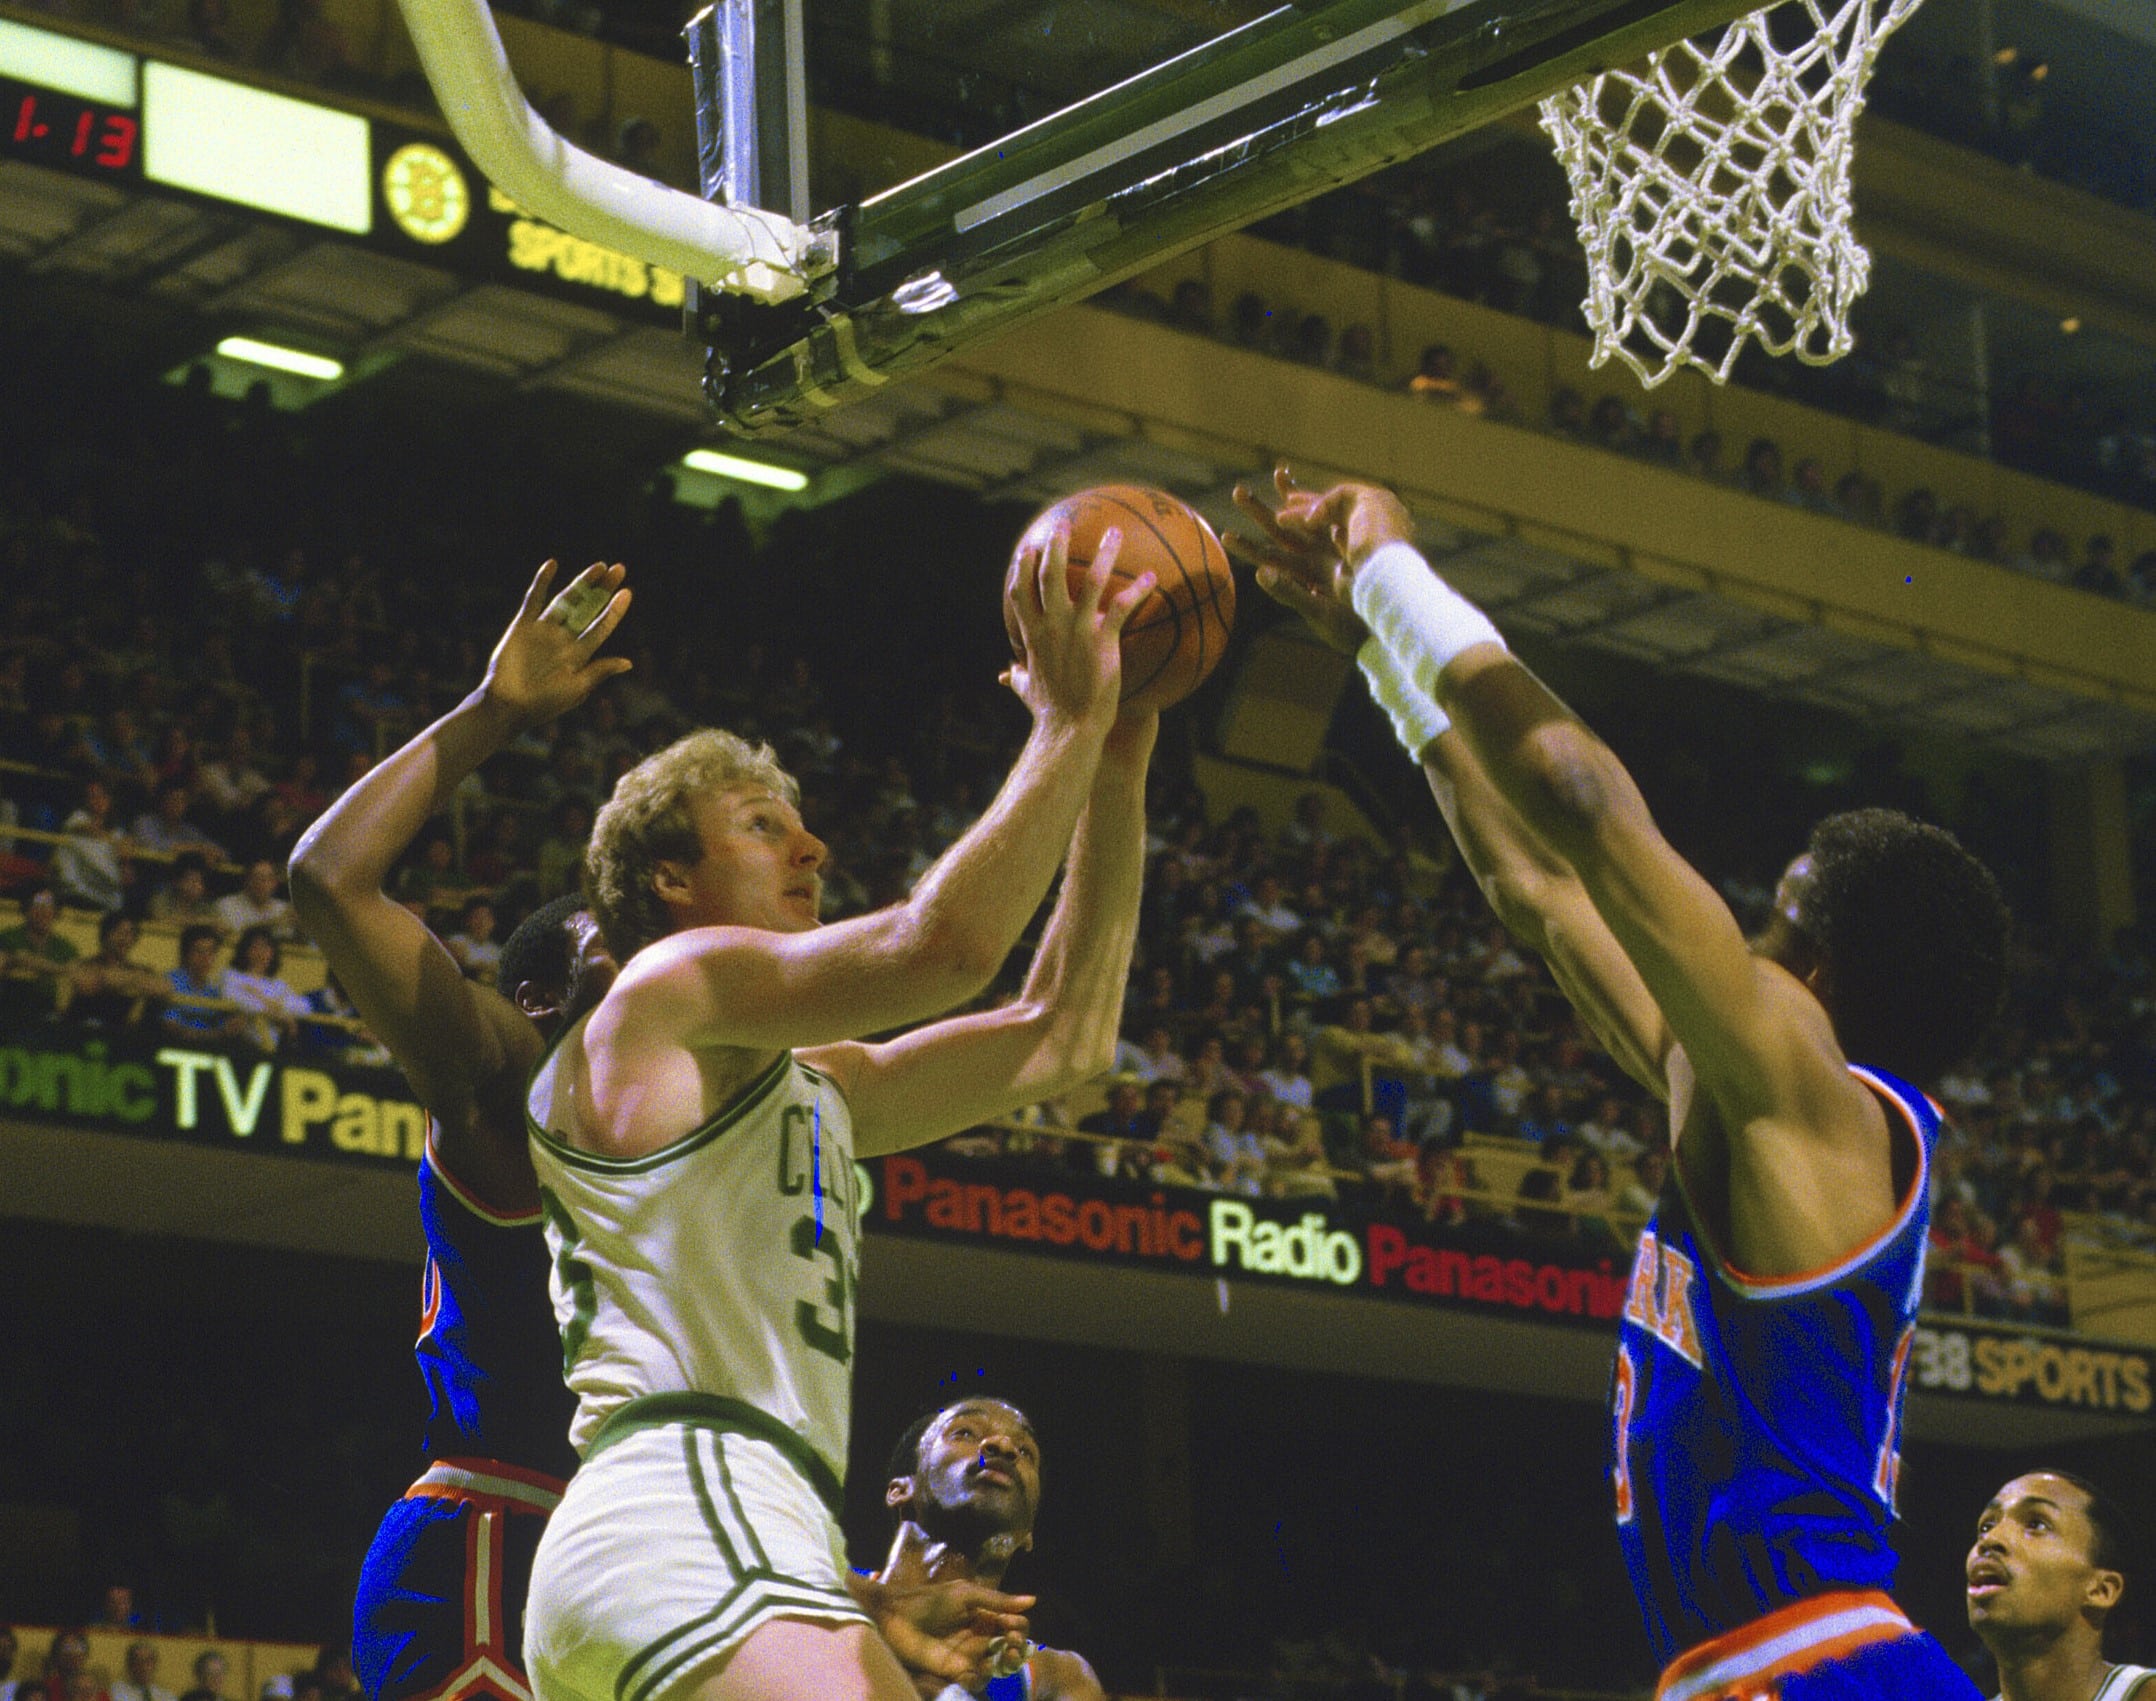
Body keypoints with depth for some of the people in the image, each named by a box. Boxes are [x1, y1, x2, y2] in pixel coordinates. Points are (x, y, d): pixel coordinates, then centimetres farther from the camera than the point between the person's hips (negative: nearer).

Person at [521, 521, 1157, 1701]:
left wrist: (1118, 770, 24)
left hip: (761, 1550, 10)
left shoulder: (813, 1082, 29)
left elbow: (1059, 1040, 27)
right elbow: (944, 945, -10)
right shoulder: (672, 985, 4)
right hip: (678, 1525, -10)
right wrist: (1066, 723, 0)